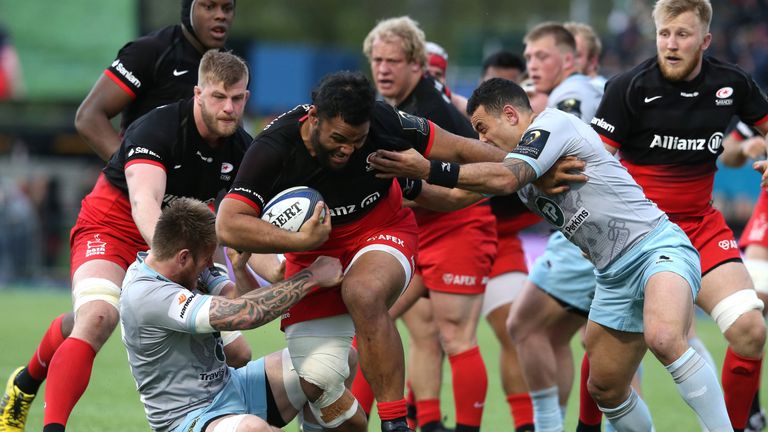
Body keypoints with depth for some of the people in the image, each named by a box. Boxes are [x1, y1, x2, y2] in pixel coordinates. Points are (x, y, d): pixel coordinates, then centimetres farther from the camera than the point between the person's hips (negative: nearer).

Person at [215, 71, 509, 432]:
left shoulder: (383, 123, -22)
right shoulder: (273, 148, -25)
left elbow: (459, 149, -10)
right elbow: (228, 226, -30)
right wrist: (301, 240, -37)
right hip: (313, 254, 1)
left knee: (363, 294, -37)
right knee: (314, 385, -12)